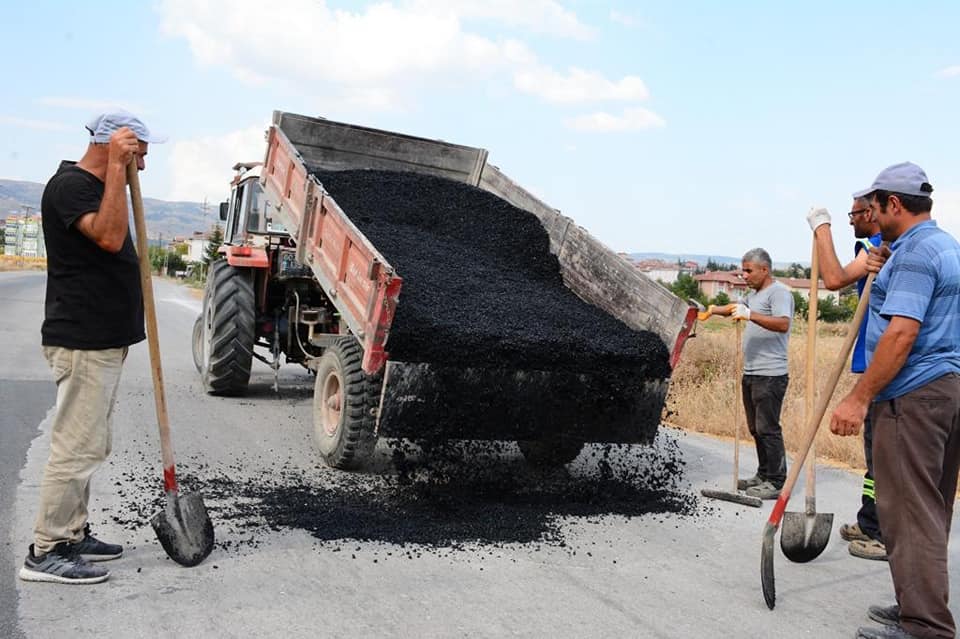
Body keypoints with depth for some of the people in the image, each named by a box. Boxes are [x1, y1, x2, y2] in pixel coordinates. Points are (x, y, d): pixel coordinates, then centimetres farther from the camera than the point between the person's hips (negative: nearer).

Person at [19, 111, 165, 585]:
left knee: (86, 446, 16)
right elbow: (110, 236, -30)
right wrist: (116, 166, -27)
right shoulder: (70, 185, -14)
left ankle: (72, 535, 26)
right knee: (76, 448, -6)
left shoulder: (96, 186, 18)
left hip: (102, 340, 11)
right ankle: (45, 553, 3)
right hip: (82, 343, -11)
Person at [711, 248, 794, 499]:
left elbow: (783, 324, -26)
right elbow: (737, 307, 39)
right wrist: (713, 310, 24)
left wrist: (750, 315, -34)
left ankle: (776, 483, -1)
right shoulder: (754, 294, 20)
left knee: (768, 429, -7)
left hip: (770, 375, -10)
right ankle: (763, 476, 22)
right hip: (751, 373, 10)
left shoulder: (779, 292, -10)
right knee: (756, 428, 13)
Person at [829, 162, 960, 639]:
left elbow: (901, 333, -24)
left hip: (912, 396, -10)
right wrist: (884, 264, 31)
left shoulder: (914, 253, -14)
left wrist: (859, 398, -23)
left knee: (910, 511, -5)